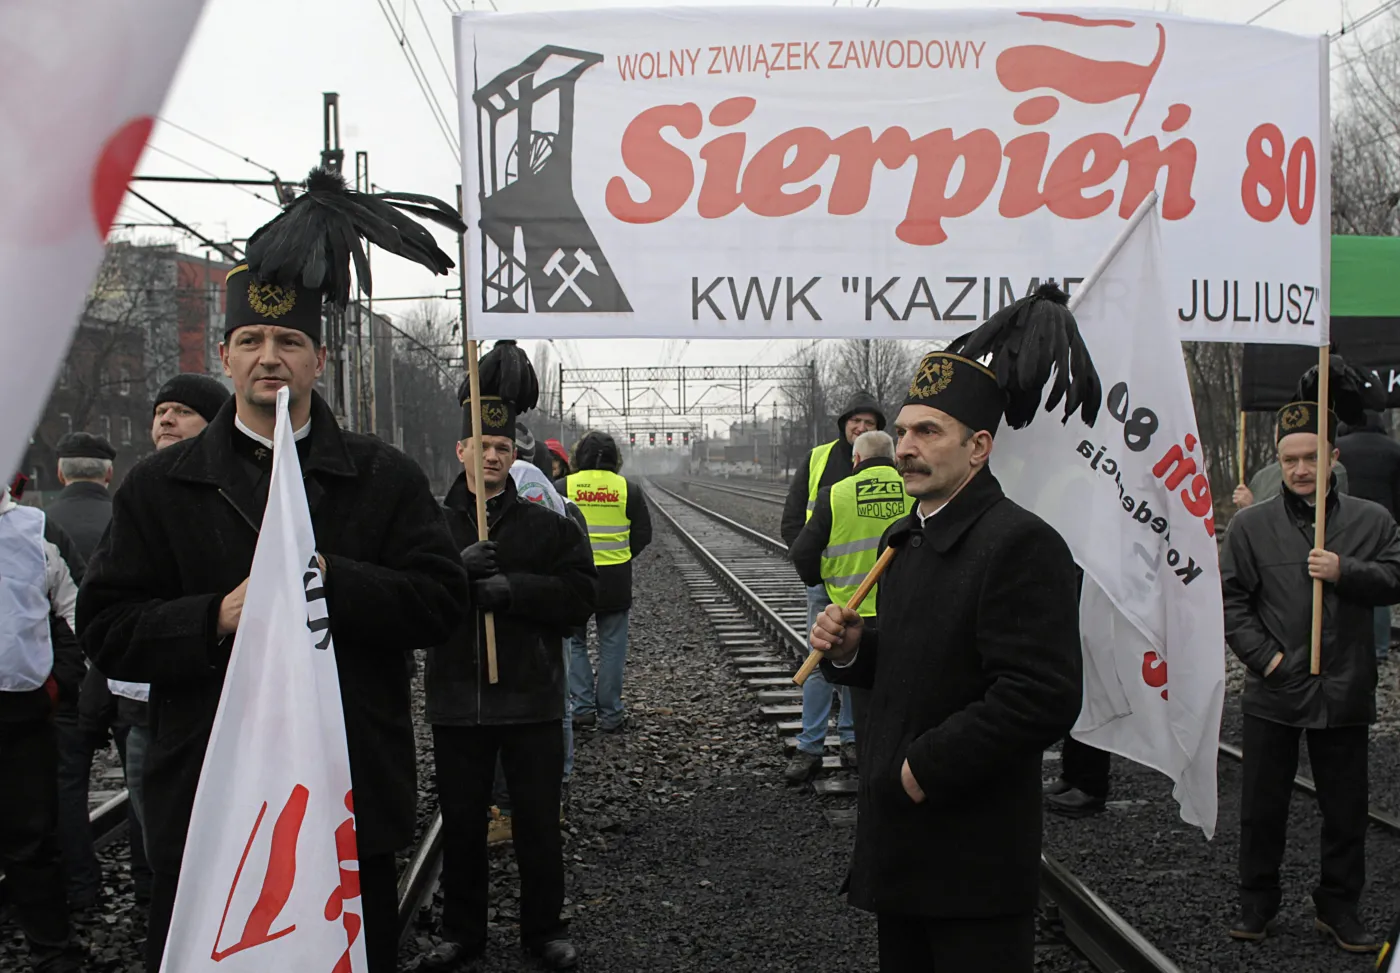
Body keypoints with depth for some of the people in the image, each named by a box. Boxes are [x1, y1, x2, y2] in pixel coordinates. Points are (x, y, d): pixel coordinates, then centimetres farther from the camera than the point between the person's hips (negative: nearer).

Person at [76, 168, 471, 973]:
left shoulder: (385, 477, 5)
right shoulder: (159, 488, 7)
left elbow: (442, 601, -4)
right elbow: (107, 630, 1)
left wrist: (328, 579, -17)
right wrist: (215, 617, -16)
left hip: (352, 805, 0)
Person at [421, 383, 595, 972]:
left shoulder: (549, 527, 4)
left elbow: (580, 595, -6)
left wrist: (512, 587, -18)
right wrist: (456, 571, -21)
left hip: (532, 701, -1)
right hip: (455, 700, 1)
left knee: (538, 824, 8)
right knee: (460, 823, 12)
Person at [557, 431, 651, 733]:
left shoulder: (563, 487, -4)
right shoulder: (628, 488, 0)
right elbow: (643, 534, 4)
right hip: (616, 579, 1)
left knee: (573, 642, 14)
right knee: (612, 646, 9)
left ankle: (582, 706, 5)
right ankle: (610, 715, 12)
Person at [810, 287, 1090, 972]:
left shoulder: (1020, 545, -18)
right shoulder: (902, 538, 11)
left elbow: (1043, 698, -25)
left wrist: (927, 768, -19)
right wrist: (852, 650, 0)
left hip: (975, 863, -9)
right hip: (899, 840, 9)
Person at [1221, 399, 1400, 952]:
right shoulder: (1251, 526, 1)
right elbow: (1232, 600, 0)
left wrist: (1344, 572, -15)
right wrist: (1264, 655, -10)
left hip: (1345, 692, 1)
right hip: (1274, 690, -1)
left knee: (1345, 808, 11)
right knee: (1263, 807, 9)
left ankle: (1338, 906, 27)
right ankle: (1257, 903, 24)